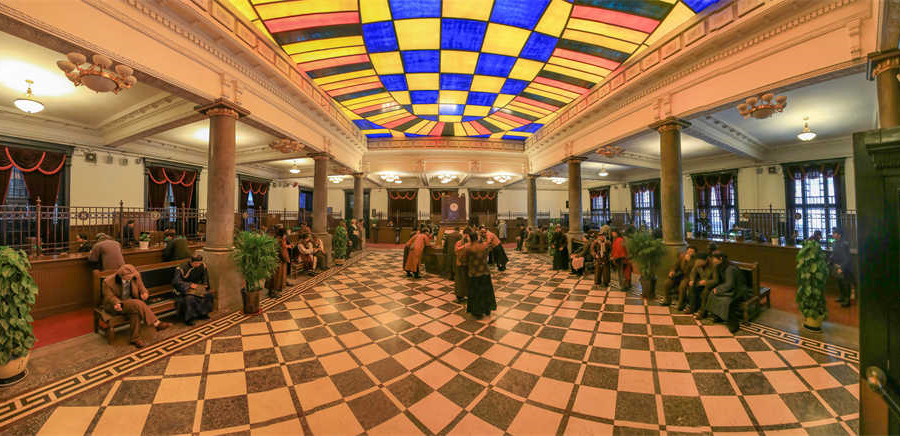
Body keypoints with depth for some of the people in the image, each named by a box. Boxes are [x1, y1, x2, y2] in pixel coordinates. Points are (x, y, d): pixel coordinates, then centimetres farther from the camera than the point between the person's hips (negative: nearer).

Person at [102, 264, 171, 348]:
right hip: (114, 305, -4)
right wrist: (117, 303, -30)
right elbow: (109, 297, -8)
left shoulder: (136, 276, -7)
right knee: (138, 304, -34)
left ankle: (135, 339, -21)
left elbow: (141, 288, 4)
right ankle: (157, 323, -33)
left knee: (135, 312, -31)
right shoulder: (108, 282, -16)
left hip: (131, 302, 4)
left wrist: (144, 293, -20)